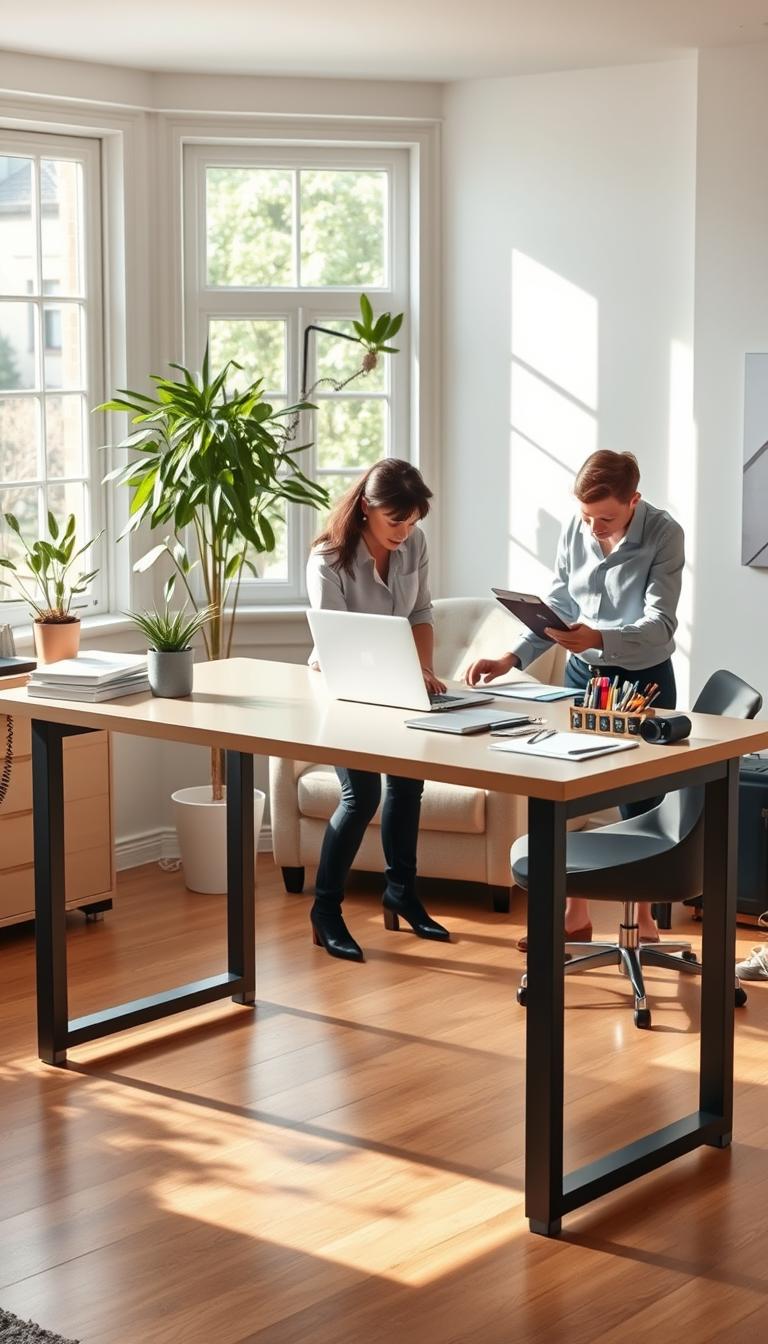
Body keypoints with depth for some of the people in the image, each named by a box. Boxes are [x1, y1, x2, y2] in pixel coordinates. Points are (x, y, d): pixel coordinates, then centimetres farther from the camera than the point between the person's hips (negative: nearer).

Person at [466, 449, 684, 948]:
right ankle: (575, 917, 19)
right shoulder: (575, 530, -4)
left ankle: (645, 919, 21)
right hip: (581, 674, 5)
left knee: (641, 805, 4)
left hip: (642, 681, -5)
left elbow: (660, 625, -25)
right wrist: (512, 658, -8)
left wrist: (599, 639, -42)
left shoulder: (664, 535, -18)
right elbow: (558, 606, 5)